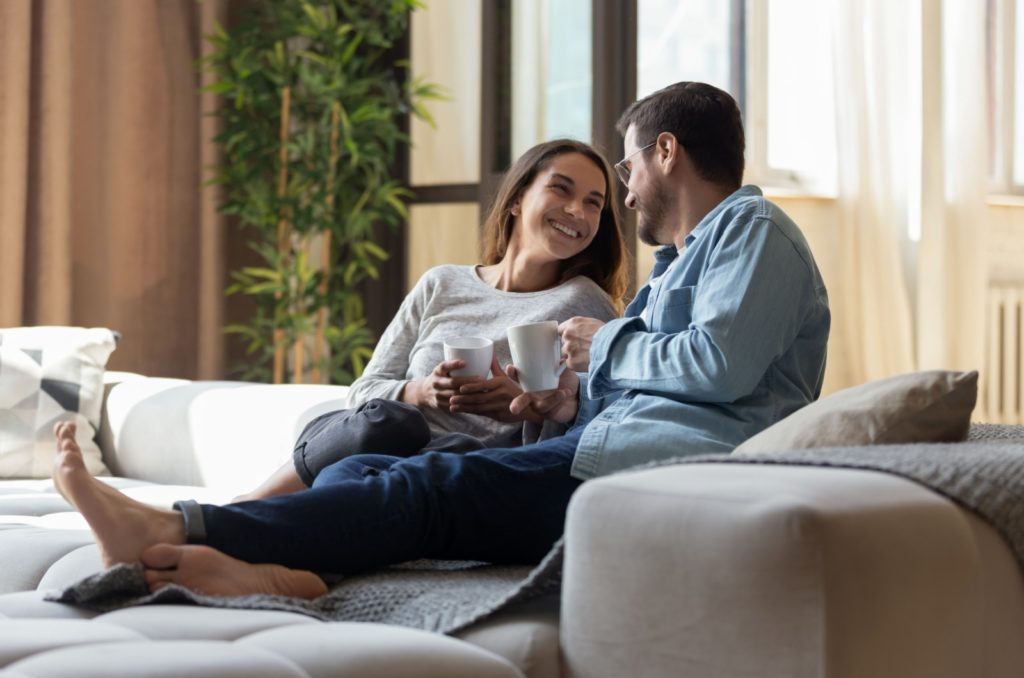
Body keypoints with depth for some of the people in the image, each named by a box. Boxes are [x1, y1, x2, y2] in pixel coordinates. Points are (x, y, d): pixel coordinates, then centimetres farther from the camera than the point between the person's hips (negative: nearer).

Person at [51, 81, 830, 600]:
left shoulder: (752, 226, 5)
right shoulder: (681, 262, 36)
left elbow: (723, 363, -13)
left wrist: (606, 345, 1)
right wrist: (582, 400, 15)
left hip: (657, 465, -9)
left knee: (433, 485, -25)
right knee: (358, 472, -8)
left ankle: (178, 533, -36)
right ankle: (275, 568, -37)